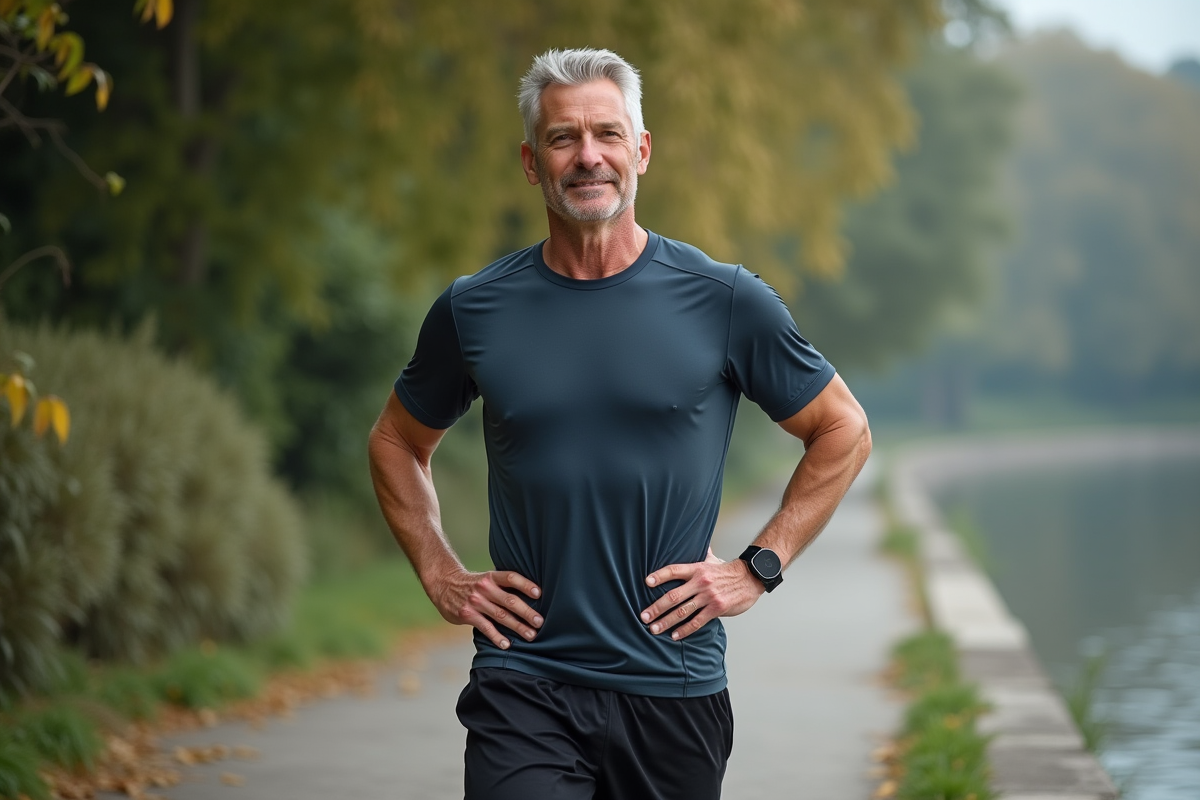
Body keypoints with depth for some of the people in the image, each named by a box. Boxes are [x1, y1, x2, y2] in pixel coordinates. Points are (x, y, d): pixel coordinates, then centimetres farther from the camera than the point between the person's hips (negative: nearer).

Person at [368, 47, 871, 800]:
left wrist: (758, 567, 0)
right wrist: (440, 574, 7)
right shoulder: (475, 311, 3)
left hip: (674, 688, 0)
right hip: (524, 687, 0)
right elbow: (397, 442, 19)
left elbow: (843, 432, 8)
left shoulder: (724, 301, -2)